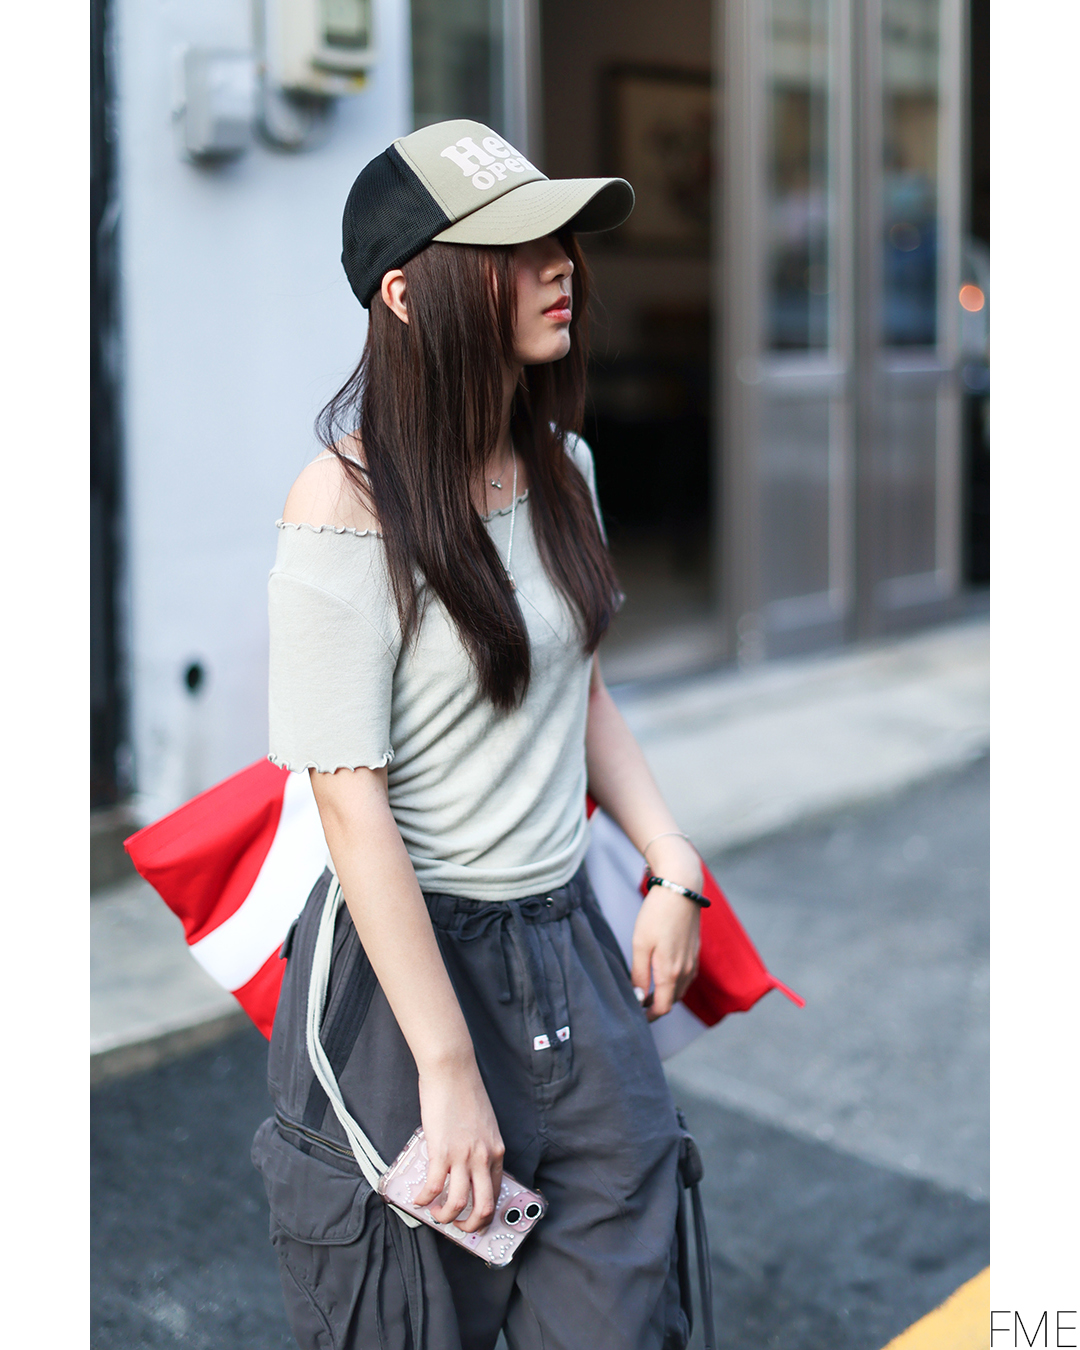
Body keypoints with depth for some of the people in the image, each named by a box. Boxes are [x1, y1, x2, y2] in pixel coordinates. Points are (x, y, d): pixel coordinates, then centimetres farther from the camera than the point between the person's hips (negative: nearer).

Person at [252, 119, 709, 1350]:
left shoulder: (561, 463, 4)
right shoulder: (348, 505, -19)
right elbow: (352, 802, -20)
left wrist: (672, 866, 6)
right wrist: (448, 1070, -19)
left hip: (570, 948, 7)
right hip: (411, 955, -6)